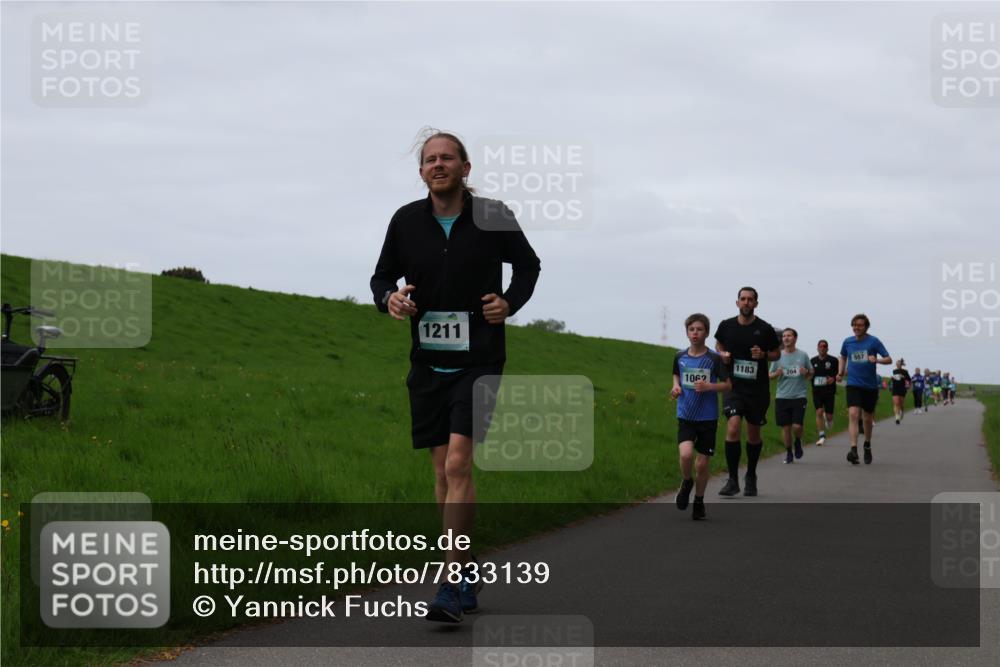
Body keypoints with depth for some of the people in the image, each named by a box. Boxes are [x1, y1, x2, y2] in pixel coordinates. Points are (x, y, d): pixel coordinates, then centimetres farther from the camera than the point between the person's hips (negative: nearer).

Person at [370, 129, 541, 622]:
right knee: (443, 470, 8)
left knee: (458, 463, -16)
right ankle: (467, 569, 24)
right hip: (427, 361, 4)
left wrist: (510, 303, -5)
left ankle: (450, 586, -15)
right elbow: (382, 275, 12)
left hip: (478, 360, -4)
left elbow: (527, 264, 13)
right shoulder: (407, 221, 1)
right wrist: (389, 299, -11)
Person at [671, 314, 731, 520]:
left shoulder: (714, 359, -5)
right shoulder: (680, 357, 3)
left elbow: (728, 385, -2)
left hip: (708, 417, -1)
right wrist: (676, 387, 2)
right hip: (685, 416, 1)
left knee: (702, 463, 3)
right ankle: (686, 482, 9)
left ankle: (699, 501, 25)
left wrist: (709, 387, -18)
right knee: (686, 454, -22)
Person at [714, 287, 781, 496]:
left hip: (757, 388, 0)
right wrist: (722, 355, -1)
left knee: (753, 433, 11)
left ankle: (751, 477, 32)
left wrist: (764, 355, -13)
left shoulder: (764, 329, -4)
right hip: (733, 386, 0)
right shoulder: (726, 326, 1)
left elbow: (776, 353, 8)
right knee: (733, 427, -18)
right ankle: (732, 480, -12)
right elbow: (719, 344, 20)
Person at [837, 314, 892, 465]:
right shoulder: (847, 342, 4)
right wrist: (841, 372, 9)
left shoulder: (873, 341, -5)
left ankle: (867, 445, 38)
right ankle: (853, 450, -27)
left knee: (867, 418, 12)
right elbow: (843, 356, 24)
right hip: (853, 384, 1)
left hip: (870, 386, 0)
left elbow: (889, 359, -7)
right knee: (853, 414, -19)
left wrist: (876, 360, -27)